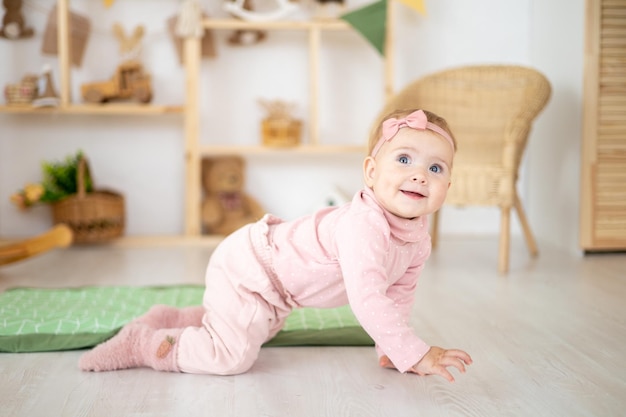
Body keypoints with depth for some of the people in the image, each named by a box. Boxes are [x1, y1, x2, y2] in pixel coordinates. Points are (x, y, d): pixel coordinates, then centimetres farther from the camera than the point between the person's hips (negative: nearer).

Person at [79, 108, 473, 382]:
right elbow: (367, 298, -45)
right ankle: (140, 343, 0)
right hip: (245, 269, -10)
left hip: (267, 271, 10)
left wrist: (388, 348, 0)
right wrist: (414, 354, -43)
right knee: (233, 355, -18)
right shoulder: (363, 225, -38)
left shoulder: (418, 239, -8)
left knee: (261, 330, 32)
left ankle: (169, 319, 37)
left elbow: (400, 292, 6)